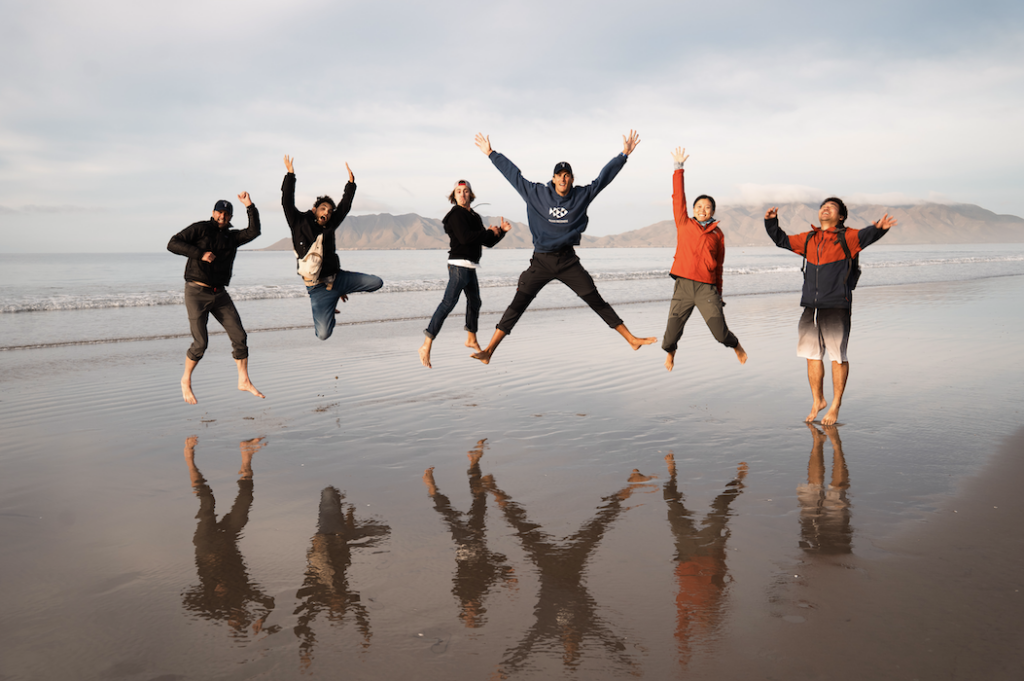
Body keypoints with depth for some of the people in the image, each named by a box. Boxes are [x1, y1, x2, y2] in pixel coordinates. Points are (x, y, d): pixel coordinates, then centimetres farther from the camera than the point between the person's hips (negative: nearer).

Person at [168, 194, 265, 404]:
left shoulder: (232, 236, 12)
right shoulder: (200, 229, -2)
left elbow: (254, 231, -3)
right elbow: (173, 244, -11)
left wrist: (250, 206, -8)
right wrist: (200, 253, -21)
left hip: (219, 294, 5)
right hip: (196, 292, -5)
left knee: (239, 336, -1)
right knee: (200, 343, -7)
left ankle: (244, 381, 10)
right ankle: (186, 381, 15)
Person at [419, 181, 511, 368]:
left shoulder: (475, 216, 18)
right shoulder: (456, 214, -8)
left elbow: (488, 243, 20)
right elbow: (464, 237, -24)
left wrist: (501, 231, 3)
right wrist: (489, 232, -15)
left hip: (470, 267, 9)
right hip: (459, 265, -9)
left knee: (474, 301, 21)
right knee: (448, 303, -17)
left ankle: (471, 339, 42)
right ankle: (426, 346, -21)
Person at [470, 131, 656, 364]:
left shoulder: (582, 195, 1)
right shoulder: (536, 194, 0)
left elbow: (604, 176, 6)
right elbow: (513, 174, 5)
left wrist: (625, 153, 6)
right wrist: (490, 153, 9)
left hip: (568, 261, 1)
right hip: (541, 261, -1)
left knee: (597, 302, 2)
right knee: (516, 307, -6)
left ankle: (631, 339, 10)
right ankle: (488, 351, -5)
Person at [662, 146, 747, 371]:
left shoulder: (717, 233, 12)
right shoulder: (684, 224, 9)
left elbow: (719, 265, 17)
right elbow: (678, 197, 6)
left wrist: (719, 292, 18)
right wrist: (678, 168, 3)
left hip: (707, 287, 0)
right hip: (683, 285, 0)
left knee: (720, 332, -7)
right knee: (672, 333, -1)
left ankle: (736, 346, 29)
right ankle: (670, 353, 35)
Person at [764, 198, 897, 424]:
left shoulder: (846, 238, -1)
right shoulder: (808, 239, 15)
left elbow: (865, 236, -19)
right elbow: (783, 240, 22)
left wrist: (879, 228, -40)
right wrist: (771, 222, 7)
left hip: (837, 308, -5)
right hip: (811, 307, 5)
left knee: (838, 356, 0)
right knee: (812, 355, 11)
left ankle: (835, 406, 13)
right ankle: (817, 401, 27)